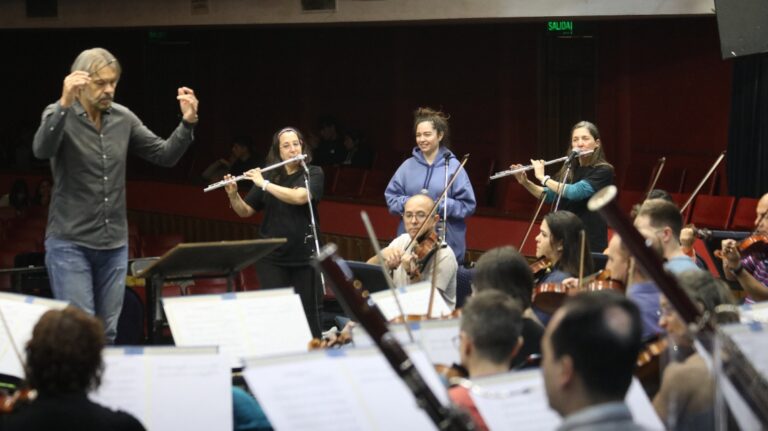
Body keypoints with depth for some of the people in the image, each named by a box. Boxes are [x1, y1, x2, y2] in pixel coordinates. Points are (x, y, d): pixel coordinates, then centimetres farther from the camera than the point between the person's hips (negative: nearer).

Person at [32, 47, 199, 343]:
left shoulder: (123, 118, 6)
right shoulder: (60, 115, -8)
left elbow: (165, 156, 7)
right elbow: (41, 150, -28)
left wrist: (188, 122, -10)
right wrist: (64, 103, -43)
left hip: (114, 244, 5)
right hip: (70, 242, -5)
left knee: (107, 332, 7)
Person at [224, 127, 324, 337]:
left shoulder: (313, 174, 0)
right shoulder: (269, 176, 7)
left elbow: (300, 197, -21)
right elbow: (245, 211, 9)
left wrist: (264, 184, -19)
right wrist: (233, 194, -10)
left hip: (305, 256, -1)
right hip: (272, 257, 1)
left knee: (309, 310, 2)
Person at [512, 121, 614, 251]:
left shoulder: (604, 171, -10)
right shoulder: (569, 169, 12)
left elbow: (575, 192, -22)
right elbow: (547, 196, 17)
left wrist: (543, 178, -15)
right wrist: (525, 182, 1)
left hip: (590, 241, -6)